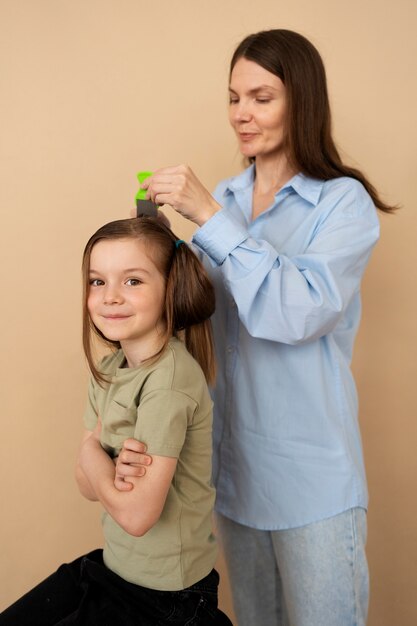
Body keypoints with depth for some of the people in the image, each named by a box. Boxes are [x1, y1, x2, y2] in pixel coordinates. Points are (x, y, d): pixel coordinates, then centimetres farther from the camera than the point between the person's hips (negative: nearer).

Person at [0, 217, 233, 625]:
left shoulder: (168, 377, -25)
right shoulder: (108, 369, 0)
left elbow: (136, 514, -25)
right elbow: (88, 485, 0)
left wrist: (91, 449, -11)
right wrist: (112, 469, -21)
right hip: (115, 566, 7)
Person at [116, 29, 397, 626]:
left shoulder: (344, 201, -10)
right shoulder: (222, 199, 4)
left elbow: (299, 313, -25)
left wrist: (209, 216, -25)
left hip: (311, 475, -4)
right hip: (232, 461, 5)